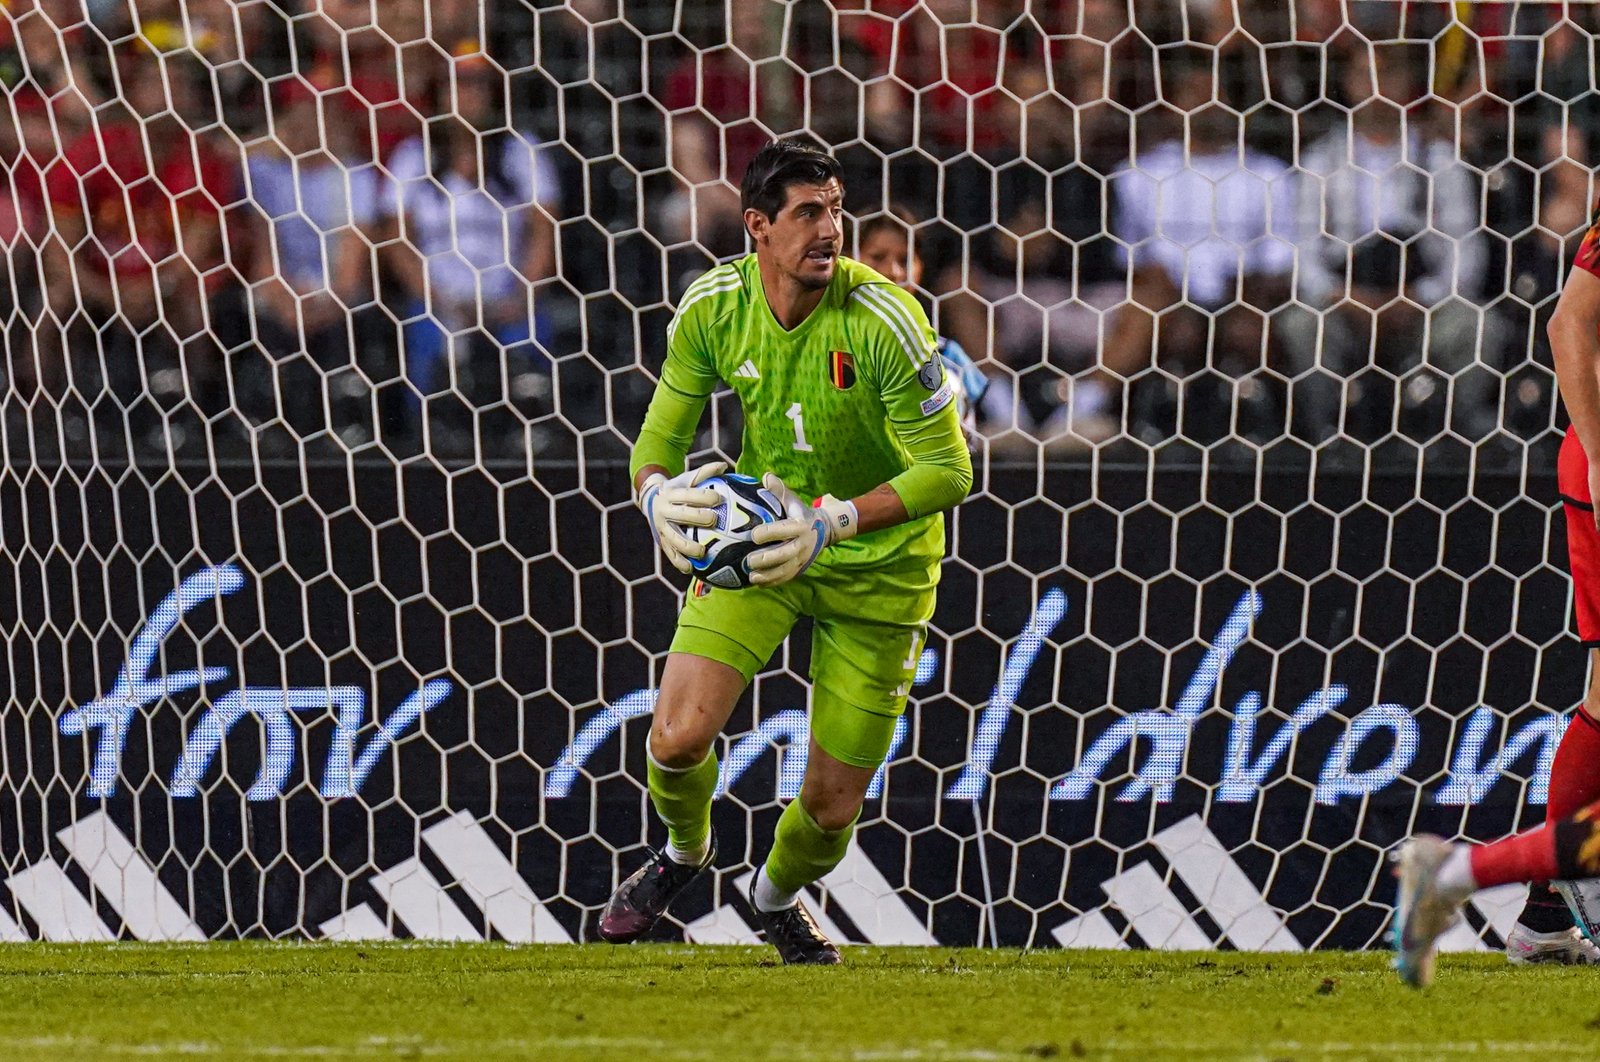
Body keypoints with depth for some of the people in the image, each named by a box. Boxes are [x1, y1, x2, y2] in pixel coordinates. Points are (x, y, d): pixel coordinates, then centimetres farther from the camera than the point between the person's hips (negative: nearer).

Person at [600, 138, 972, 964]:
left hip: (877, 564, -2)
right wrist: (659, 495, -26)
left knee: (831, 804, 1)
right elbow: (658, 439, -2)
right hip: (755, 537, 2)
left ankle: (778, 896, 39)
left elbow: (948, 470, -22)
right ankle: (684, 853, 23)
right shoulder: (714, 306, -14)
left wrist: (834, 521, -34)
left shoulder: (882, 320, -26)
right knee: (677, 738, -15)